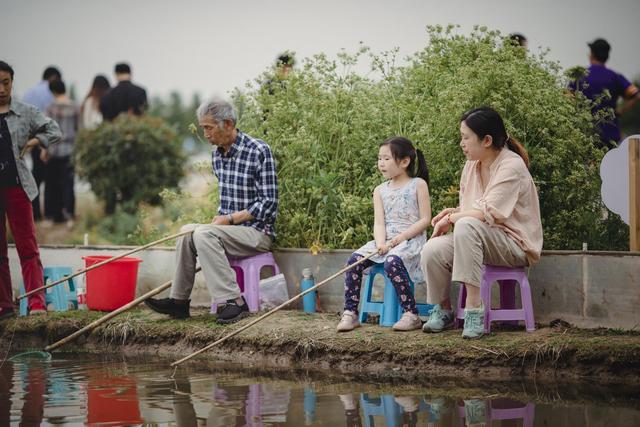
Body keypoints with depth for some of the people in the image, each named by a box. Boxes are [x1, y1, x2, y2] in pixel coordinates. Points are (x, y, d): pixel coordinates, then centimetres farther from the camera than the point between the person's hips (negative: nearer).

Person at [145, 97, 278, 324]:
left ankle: (234, 301, -30)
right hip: (232, 229, 8)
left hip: (259, 232, -8)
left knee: (203, 234, -27)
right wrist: (220, 219, 3)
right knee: (187, 233, -11)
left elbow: (268, 203, -16)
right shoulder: (218, 154, 11)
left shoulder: (259, 151, -14)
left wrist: (230, 219, -17)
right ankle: (179, 301, -8)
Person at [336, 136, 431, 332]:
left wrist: (399, 239, -14)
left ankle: (411, 315, -29)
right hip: (386, 240, 6)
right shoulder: (380, 190, 15)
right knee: (354, 260, -17)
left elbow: (425, 219, -5)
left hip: (411, 239, -6)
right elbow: (379, 222, 5)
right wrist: (381, 243, -16)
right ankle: (350, 313, -12)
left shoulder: (418, 185, 1)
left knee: (392, 262, -35)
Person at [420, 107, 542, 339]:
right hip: (479, 240, 7)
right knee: (432, 250, -20)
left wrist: (451, 219, -14)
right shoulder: (471, 166, 10)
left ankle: (474, 309, -35)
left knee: (466, 226, -36)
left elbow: (489, 213, -24)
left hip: (515, 245, -7)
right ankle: (443, 310, 5)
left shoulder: (512, 166, -15)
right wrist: (453, 212, -5)